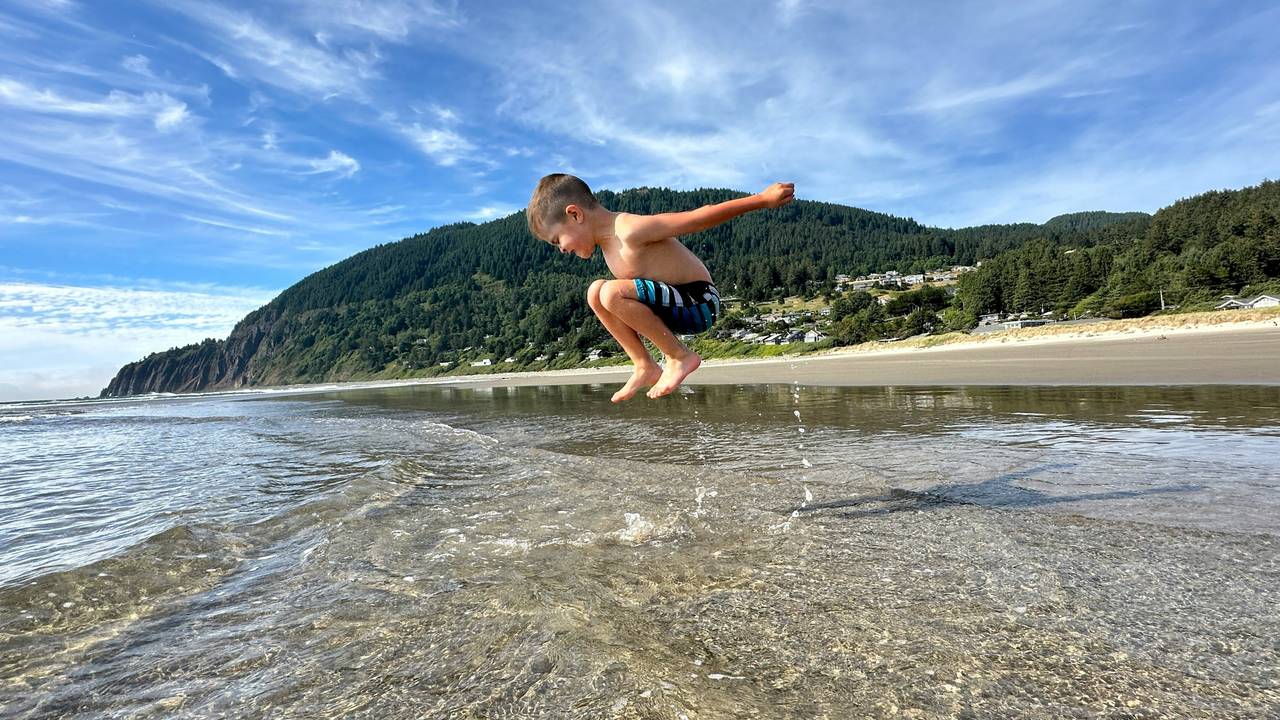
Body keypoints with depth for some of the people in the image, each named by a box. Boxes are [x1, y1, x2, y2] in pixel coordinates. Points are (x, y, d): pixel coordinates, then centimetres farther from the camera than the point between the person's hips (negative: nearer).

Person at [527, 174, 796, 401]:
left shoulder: (630, 230, -21)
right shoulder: (609, 239, 7)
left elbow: (700, 217, -21)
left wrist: (763, 199, -16)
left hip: (698, 303, -10)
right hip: (678, 308, 10)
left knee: (612, 294, -27)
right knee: (596, 292, 8)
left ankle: (679, 355, -12)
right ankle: (645, 367, 5)